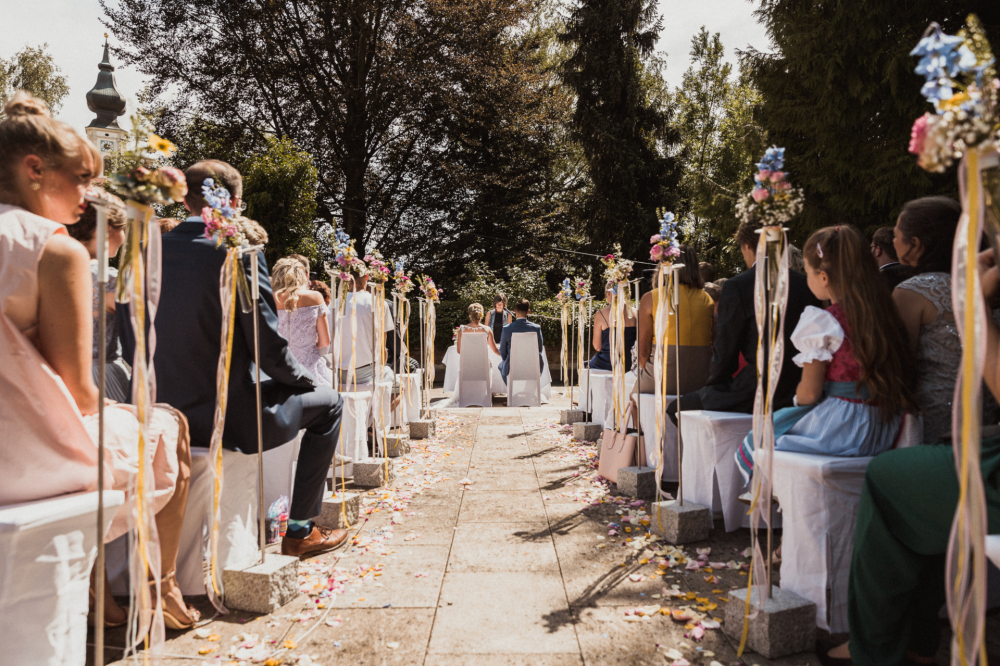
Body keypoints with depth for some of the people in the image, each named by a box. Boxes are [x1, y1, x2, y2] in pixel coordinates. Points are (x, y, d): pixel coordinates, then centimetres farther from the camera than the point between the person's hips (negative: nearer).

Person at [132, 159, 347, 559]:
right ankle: (299, 529, 20)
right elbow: (269, 349, -16)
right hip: (225, 417, -7)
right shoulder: (239, 252, -16)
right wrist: (306, 379, 3)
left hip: (162, 415, 8)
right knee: (328, 403, 15)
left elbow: (131, 344, 10)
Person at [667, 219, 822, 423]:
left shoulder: (736, 286, -13)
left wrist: (713, 385, 7)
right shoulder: (805, 284, 5)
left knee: (675, 409, 7)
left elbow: (725, 351, -10)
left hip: (755, 394, -7)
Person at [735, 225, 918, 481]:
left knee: (754, 442, 10)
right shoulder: (884, 312, 4)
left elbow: (809, 393, -14)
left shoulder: (821, 322, -17)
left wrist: (797, 397, 9)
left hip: (840, 429, -8)